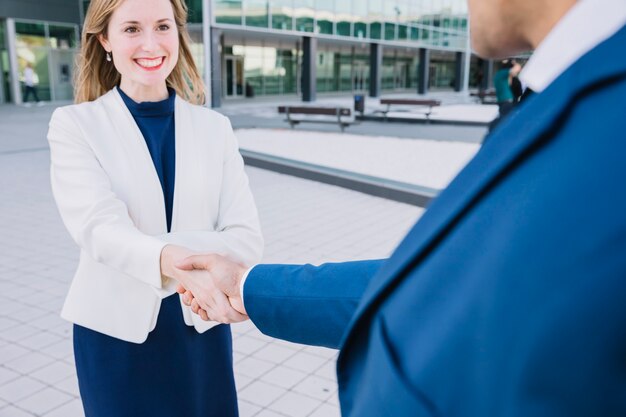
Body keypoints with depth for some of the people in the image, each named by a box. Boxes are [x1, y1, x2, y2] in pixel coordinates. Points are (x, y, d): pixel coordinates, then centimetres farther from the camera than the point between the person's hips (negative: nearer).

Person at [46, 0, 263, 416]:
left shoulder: (214, 127, 0)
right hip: (117, 332, -2)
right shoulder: (75, 124, -5)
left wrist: (198, 267, -27)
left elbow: (247, 236, -8)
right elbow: (98, 227, -21)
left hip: (202, 326, 2)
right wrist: (167, 259, -41)